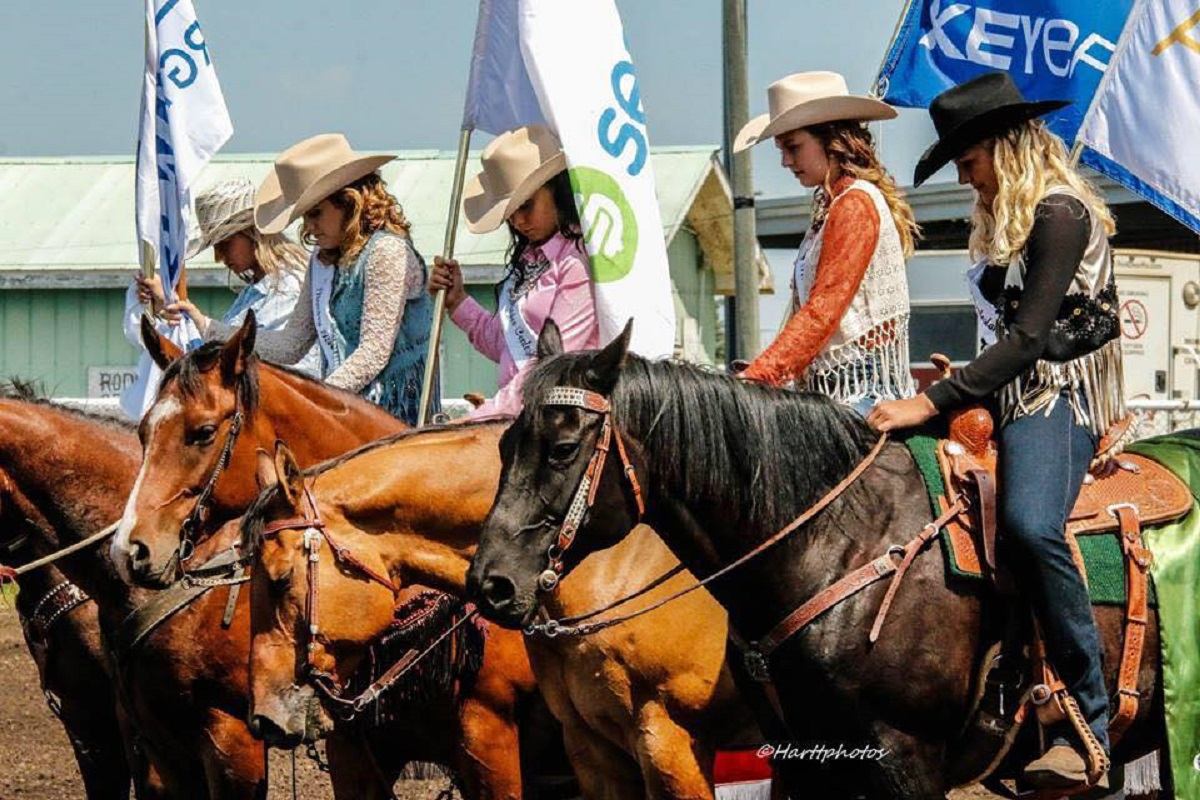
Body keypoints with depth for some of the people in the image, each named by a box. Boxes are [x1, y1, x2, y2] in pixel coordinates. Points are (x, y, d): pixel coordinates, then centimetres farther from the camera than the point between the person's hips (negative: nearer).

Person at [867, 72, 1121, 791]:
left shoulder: (1059, 214, -11)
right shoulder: (1009, 222, 20)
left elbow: (1031, 336, -19)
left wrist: (931, 404, -23)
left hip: (1060, 399, -12)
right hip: (1019, 398, 12)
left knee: (1030, 524, -36)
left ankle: (1089, 724, -36)